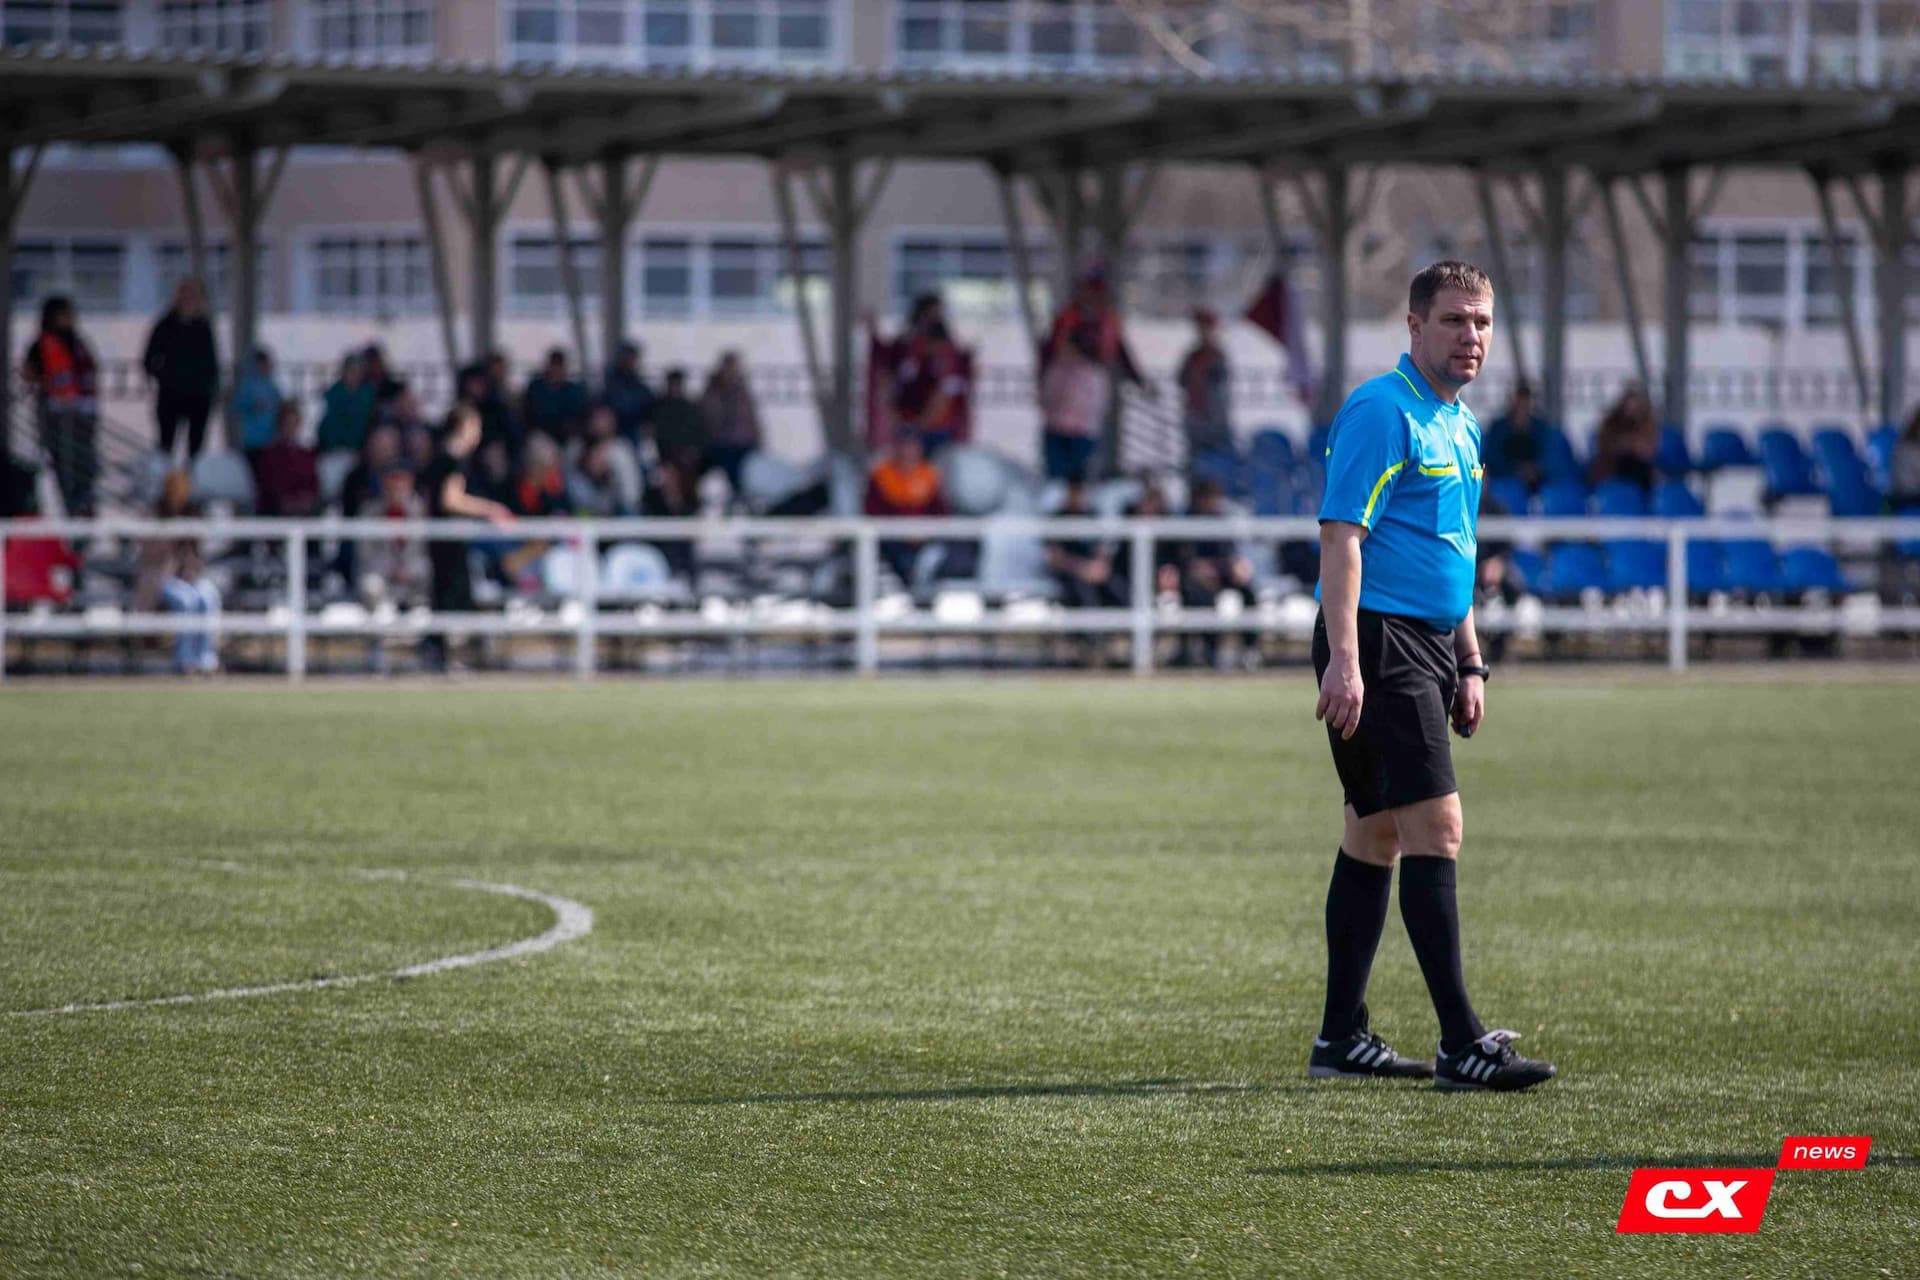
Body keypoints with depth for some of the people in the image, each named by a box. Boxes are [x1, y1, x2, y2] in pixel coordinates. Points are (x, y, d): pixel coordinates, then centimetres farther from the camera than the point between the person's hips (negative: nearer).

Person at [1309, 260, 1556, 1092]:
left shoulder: (1460, 426, 17)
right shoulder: (1382, 413, -12)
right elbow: (1342, 537, -18)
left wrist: (1469, 665, 23)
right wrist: (1344, 659, -25)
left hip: (1428, 645, 10)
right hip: (1379, 643, -10)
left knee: (1375, 834, 11)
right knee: (1435, 827, -14)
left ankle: (1341, 1037, 16)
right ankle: (1461, 1044, -16)